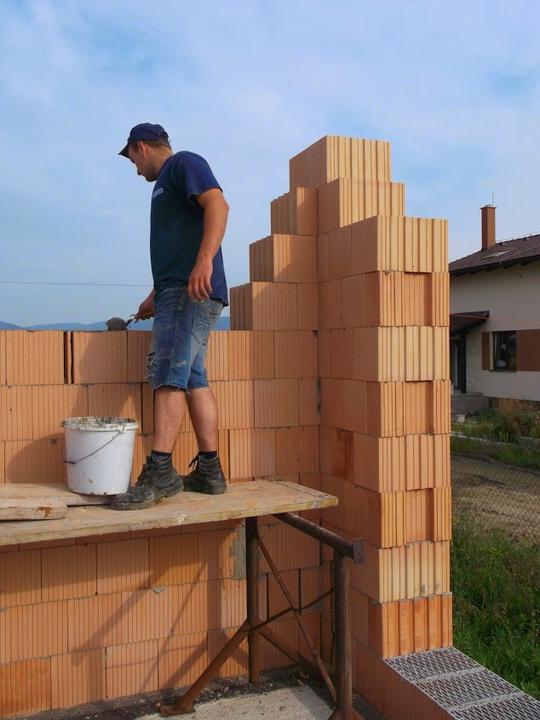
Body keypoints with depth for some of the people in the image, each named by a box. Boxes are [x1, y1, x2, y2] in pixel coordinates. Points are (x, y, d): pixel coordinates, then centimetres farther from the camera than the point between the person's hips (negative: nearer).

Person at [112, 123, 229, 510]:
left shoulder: (184, 163, 2)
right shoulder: (166, 182, 31)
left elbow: (218, 204, -17)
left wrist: (205, 260, -30)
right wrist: (156, 297, 38)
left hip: (192, 291, -10)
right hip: (178, 291, 10)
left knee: (169, 378, -16)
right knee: (194, 380, 5)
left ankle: (160, 472, -18)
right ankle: (209, 471, 7)